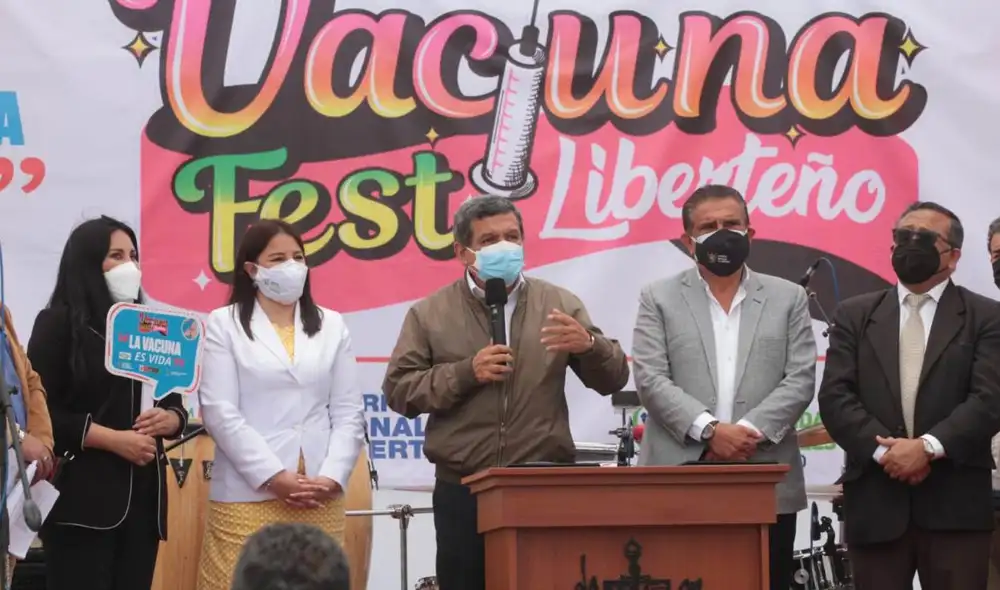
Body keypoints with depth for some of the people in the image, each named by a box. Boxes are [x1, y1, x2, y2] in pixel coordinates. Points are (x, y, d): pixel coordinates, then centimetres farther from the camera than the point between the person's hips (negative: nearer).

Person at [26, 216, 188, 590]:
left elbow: (175, 405, 21)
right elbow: (40, 412, -9)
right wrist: (114, 439, -16)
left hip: (143, 492, 6)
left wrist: (168, 419, -4)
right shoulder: (59, 323, -1)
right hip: (82, 493, -6)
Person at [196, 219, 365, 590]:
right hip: (249, 494, -3)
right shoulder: (225, 324, 3)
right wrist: (274, 476, -12)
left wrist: (331, 477, -5)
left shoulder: (331, 326, 13)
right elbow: (220, 412, -5)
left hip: (319, 497, 3)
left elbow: (348, 413, 10)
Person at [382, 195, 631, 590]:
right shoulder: (430, 314, 6)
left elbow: (613, 379, 7)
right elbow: (398, 391, 0)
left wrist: (588, 345, -15)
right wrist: (465, 373, -12)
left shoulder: (559, 304, 9)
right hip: (463, 492, 0)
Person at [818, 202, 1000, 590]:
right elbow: (835, 397, 2)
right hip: (875, 506, 2)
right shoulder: (855, 315, 13)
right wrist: (883, 451, -12)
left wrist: (928, 447, -18)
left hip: (955, 507, -2)